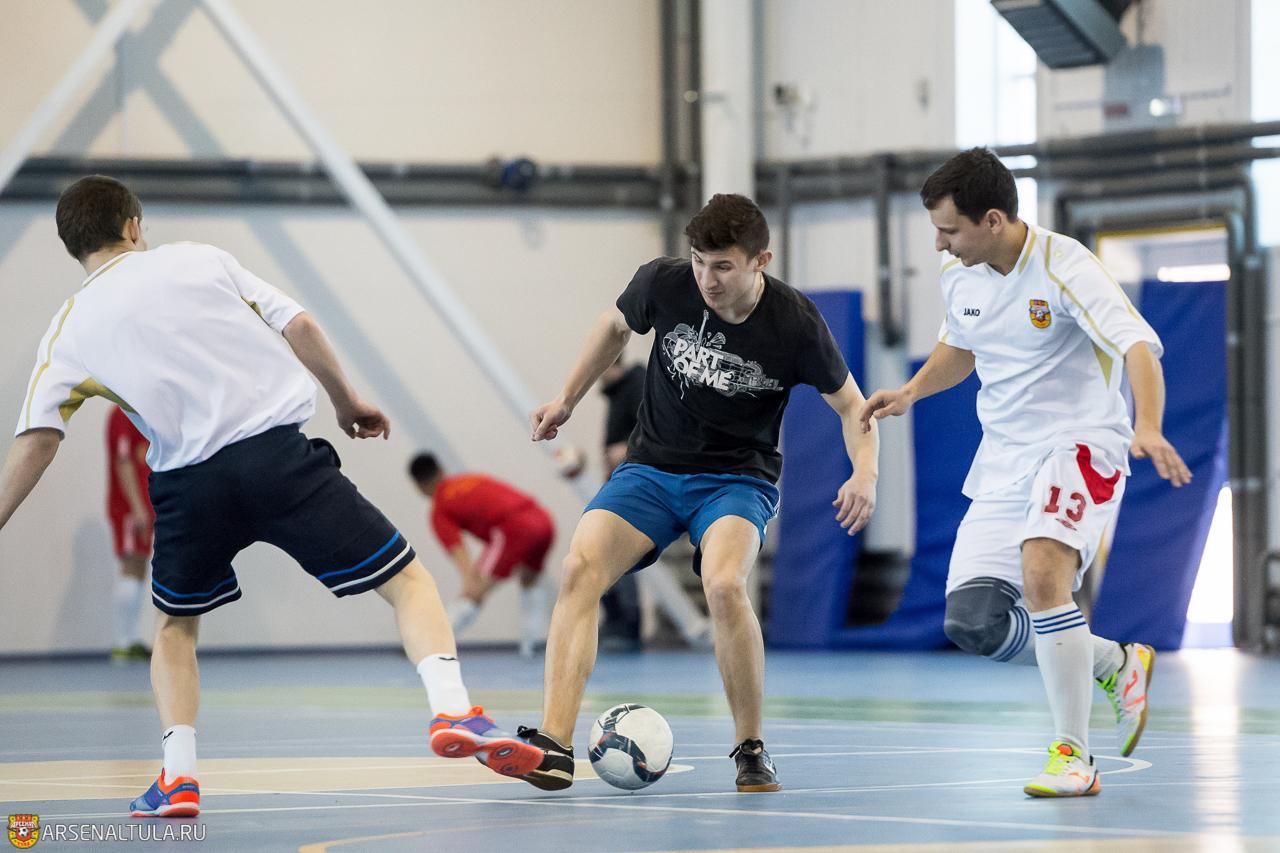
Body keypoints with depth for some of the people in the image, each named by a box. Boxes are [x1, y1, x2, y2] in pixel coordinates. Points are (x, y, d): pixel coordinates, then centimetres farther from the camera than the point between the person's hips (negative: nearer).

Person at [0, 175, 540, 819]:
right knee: (406, 581, 5)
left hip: (189, 486, 1)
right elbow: (298, 326, 7)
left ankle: (177, 777, 11)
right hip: (278, 452, -1)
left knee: (175, 626, 26)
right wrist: (346, 400, 20)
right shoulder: (196, 260, 11)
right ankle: (452, 709, -17)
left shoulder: (69, 332, 11)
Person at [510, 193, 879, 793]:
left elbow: (850, 404, -2)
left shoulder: (795, 325, -17)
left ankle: (751, 749, -11)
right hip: (652, 467, 3)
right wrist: (567, 398, 16)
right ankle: (554, 747, -26)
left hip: (738, 478, -3)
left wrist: (864, 473, -19)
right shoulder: (663, 283, -12)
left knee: (723, 584, -32)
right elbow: (616, 326, 13)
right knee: (579, 569, -23)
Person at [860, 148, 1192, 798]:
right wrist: (910, 392, 6)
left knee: (1041, 575, -31)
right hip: (1004, 461, 7)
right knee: (972, 623, -4)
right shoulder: (957, 276, 4)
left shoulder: (1064, 268, -18)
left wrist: (1147, 428, -46)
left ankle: (1073, 757, -20)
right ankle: (1116, 662, 19)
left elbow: (1139, 346, -29)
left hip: (1079, 446, -7)